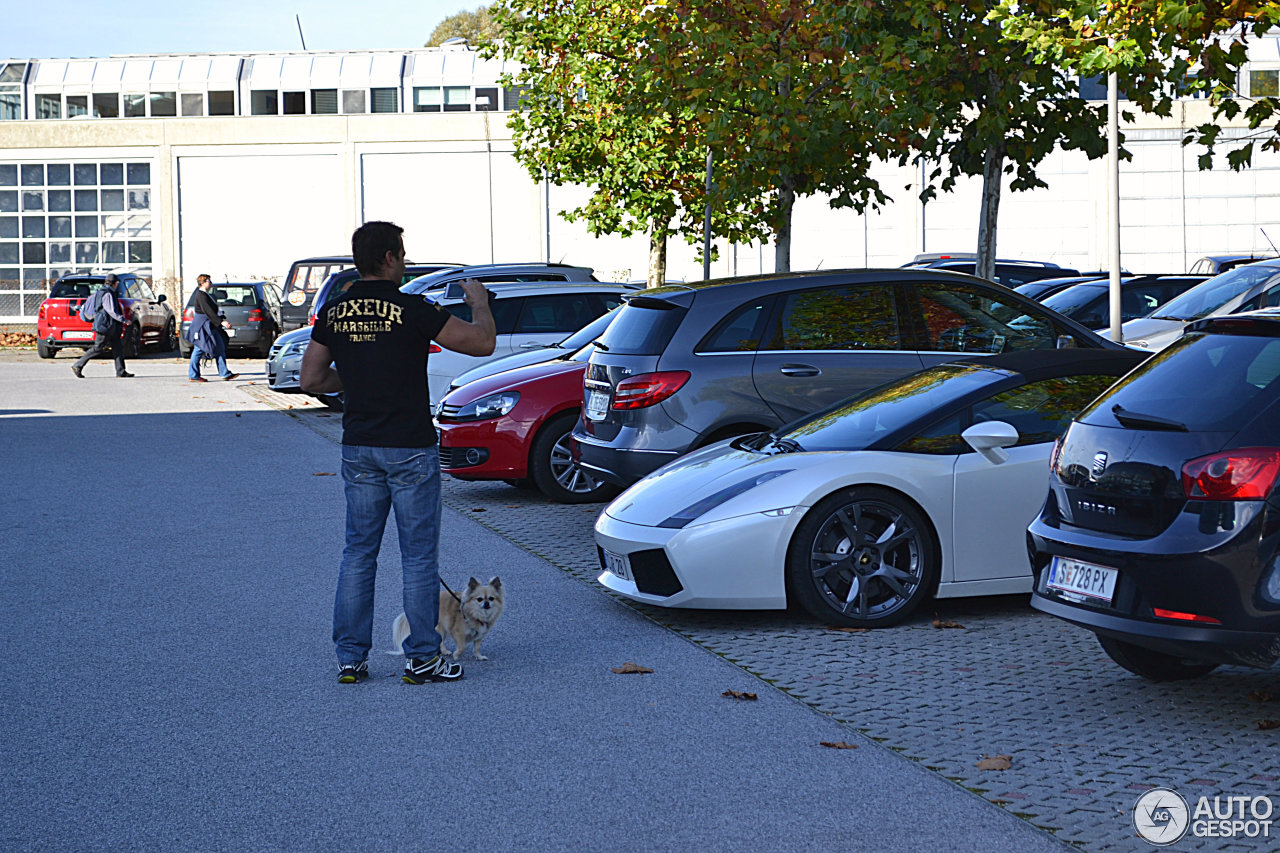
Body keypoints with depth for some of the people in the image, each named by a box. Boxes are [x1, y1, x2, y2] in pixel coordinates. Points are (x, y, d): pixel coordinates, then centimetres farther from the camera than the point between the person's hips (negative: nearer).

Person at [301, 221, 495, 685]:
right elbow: (482, 342, -11)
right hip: (410, 449, -5)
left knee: (358, 551, 12)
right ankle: (422, 657, 8)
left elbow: (312, 378, 7)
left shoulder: (333, 313, 2)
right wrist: (479, 302, 8)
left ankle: (350, 656, 13)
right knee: (418, 556, 3)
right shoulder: (412, 310, -13)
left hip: (358, 447, 5)